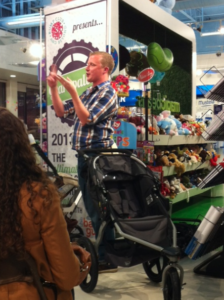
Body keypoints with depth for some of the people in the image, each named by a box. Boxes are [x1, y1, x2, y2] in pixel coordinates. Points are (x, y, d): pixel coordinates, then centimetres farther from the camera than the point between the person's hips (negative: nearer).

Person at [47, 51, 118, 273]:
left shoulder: (108, 93, -8)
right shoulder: (88, 93, 18)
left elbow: (87, 119, -19)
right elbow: (61, 112, 18)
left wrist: (72, 92, -21)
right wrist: (53, 88, 7)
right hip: (84, 155, 9)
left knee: (98, 208, -6)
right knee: (92, 208, 14)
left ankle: (107, 259, 3)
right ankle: (101, 253, 26)